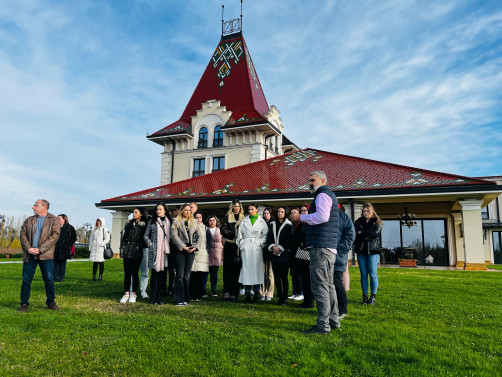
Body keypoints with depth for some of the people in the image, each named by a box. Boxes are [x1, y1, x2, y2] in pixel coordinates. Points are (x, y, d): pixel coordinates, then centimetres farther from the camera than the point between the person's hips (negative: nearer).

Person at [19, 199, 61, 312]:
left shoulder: (54, 220, 0)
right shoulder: (29, 220, 13)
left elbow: (54, 236, -10)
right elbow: (22, 234, 7)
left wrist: (40, 249, -15)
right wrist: (28, 248, -9)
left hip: (46, 255, -3)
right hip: (30, 255, 3)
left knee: (49, 280, 3)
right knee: (26, 280, 4)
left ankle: (51, 302, 17)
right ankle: (24, 304, 17)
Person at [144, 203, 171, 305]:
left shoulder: (169, 222, 11)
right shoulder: (152, 222, 7)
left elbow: (171, 235, 16)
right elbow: (146, 236, 11)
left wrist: (170, 246, 4)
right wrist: (150, 244, -3)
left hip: (165, 251, 2)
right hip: (154, 250, -2)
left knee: (162, 274, 4)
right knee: (155, 274, 0)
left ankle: (159, 297, 12)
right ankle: (153, 297, 6)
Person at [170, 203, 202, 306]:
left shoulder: (194, 222, 15)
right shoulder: (176, 221, 3)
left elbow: (199, 236, 13)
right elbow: (174, 235, -6)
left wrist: (196, 247, -2)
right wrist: (183, 247, -12)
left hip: (191, 250, 4)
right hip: (179, 250, -3)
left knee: (187, 276, 6)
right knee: (180, 275, -4)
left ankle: (186, 299, 11)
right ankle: (179, 300, 1)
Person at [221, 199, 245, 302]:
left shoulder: (243, 218, 13)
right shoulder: (227, 217, 7)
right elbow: (223, 230, -1)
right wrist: (234, 233, -10)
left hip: (239, 246, 2)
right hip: (229, 246, -1)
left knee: (237, 270, 1)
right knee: (228, 269, -1)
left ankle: (234, 293, 6)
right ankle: (226, 292, 5)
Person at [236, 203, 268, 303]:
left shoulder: (262, 221, 9)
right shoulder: (244, 221, 13)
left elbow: (265, 235, 6)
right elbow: (240, 234, 13)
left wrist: (261, 244, -5)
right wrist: (241, 244, 4)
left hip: (257, 248, -1)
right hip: (246, 248, 1)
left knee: (257, 269, -2)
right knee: (246, 269, -1)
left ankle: (256, 294, 4)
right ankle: (247, 294, 3)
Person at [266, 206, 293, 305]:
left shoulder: (288, 225, 3)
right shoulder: (272, 224, 15)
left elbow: (289, 240, -4)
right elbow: (269, 237, 7)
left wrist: (280, 248, -10)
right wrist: (273, 246, -9)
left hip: (284, 253, -4)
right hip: (274, 253, 4)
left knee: (284, 276, -5)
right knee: (276, 276, 4)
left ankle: (285, 298, 3)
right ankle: (279, 297, 11)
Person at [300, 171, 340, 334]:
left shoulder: (323, 195, -7)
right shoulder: (330, 195, 25)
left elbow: (322, 216, -24)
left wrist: (302, 217, -12)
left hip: (321, 247, -11)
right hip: (330, 248, 11)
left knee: (320, 286, -9)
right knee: (328, 285, 15)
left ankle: (323, 325, -5)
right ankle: (333, 321, 23)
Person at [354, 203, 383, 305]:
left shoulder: (377, 222, 6)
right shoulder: (358, 222, 11)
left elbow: (376, 234, -11)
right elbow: (357, 235, -3)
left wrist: (363, 232, -9)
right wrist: (368, 236, -15)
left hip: (373, 251, -2)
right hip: (361, 251, 2)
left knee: (372, 274, -3)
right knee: (363, 275, 4)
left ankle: (373, 296, 8)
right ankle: (365, 296, 11)